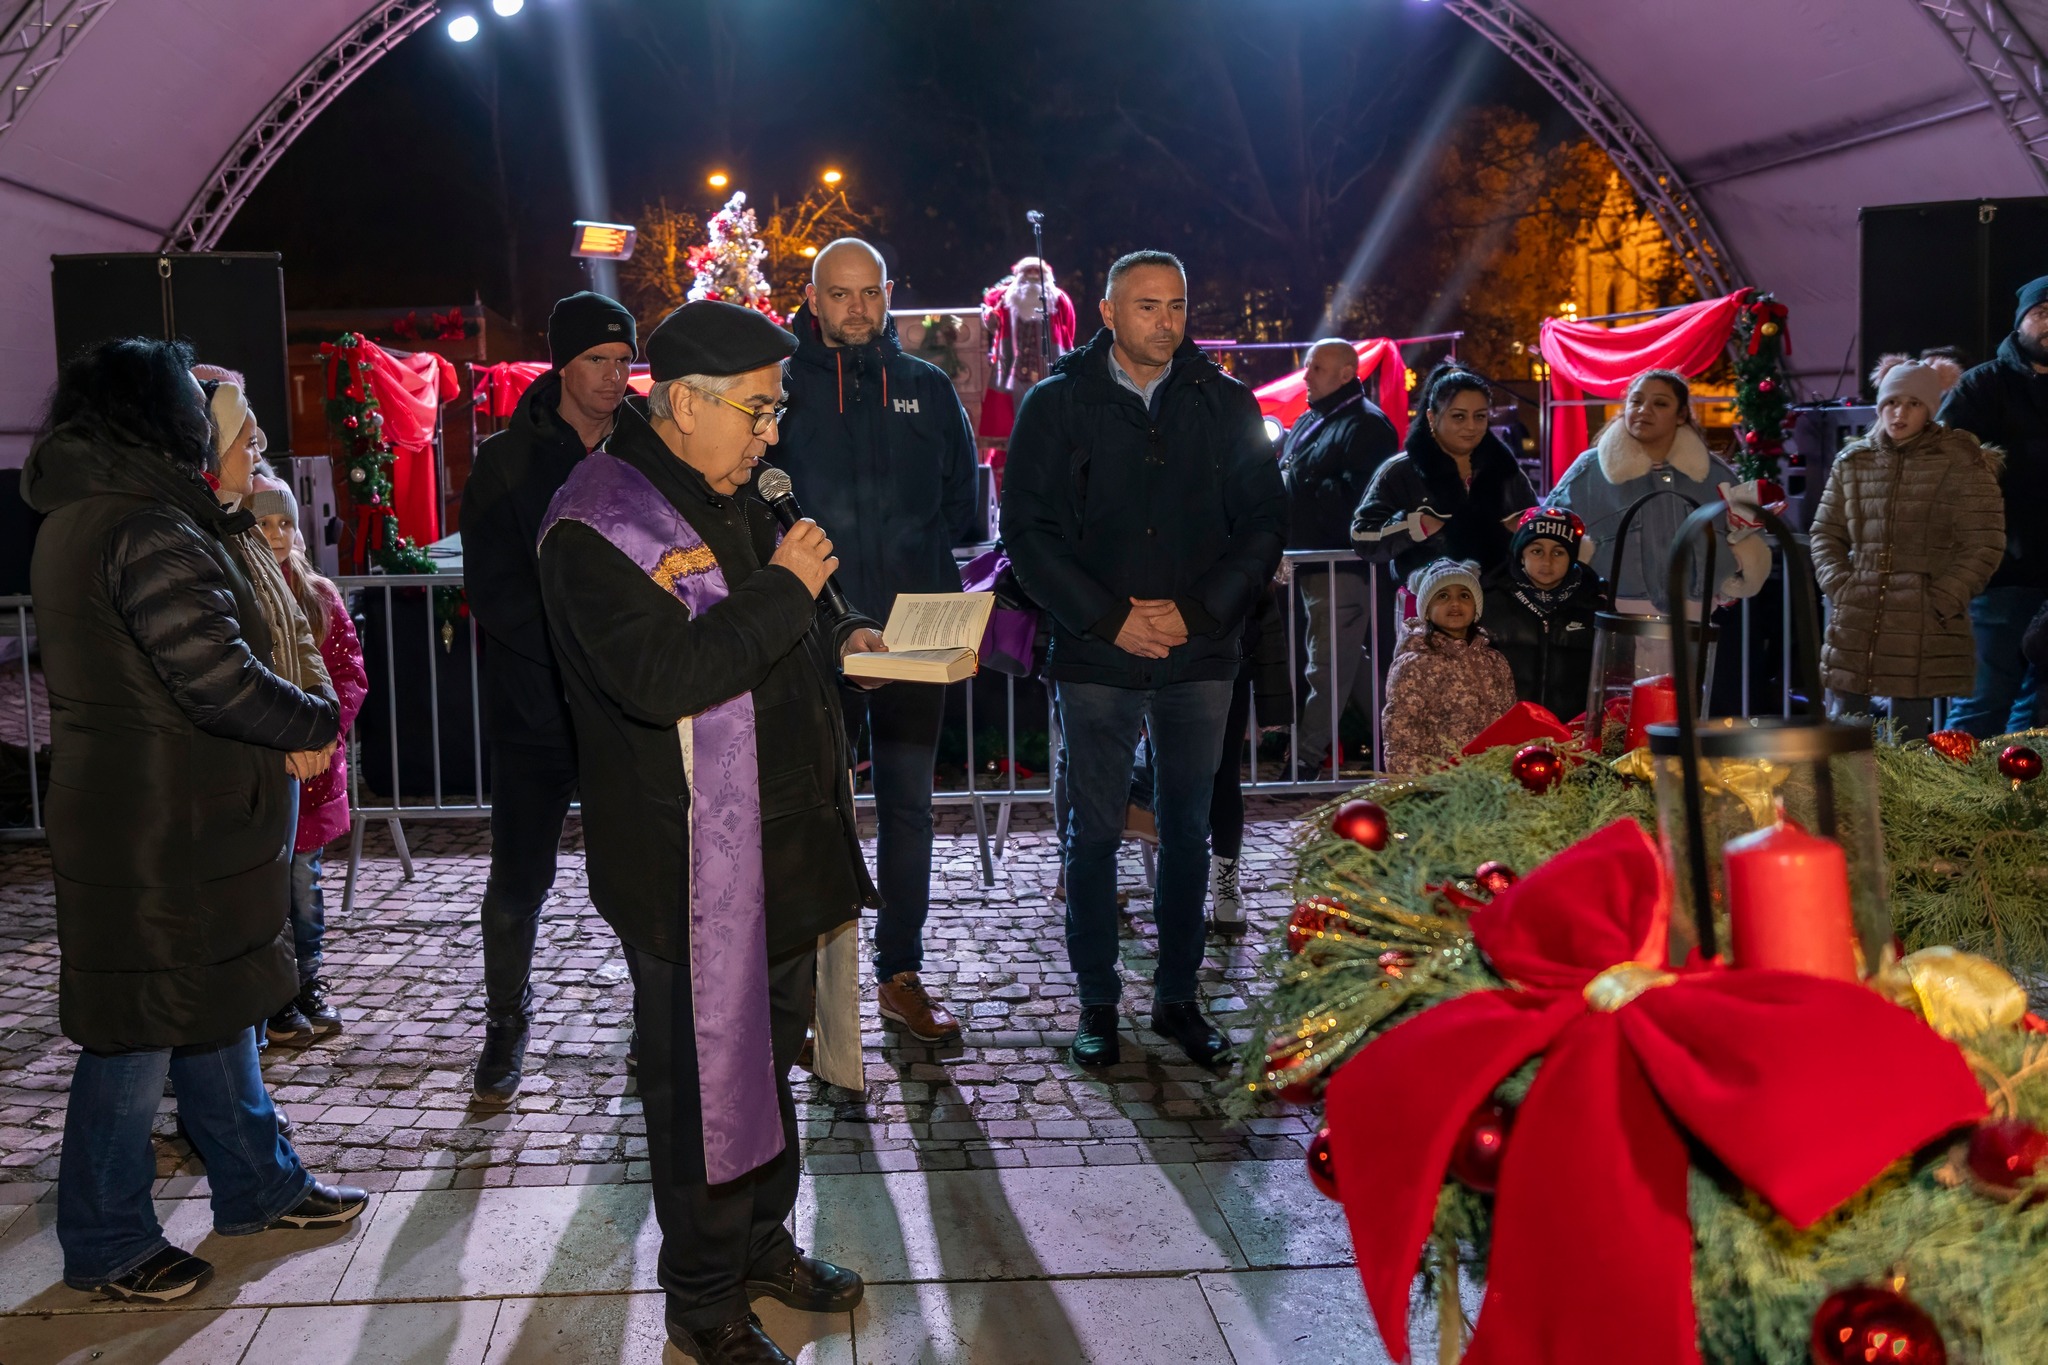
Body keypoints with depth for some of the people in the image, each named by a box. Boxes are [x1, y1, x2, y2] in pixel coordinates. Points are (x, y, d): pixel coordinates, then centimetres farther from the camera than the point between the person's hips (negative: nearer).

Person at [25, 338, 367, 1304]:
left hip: (160, 815, 10)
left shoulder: (77, 519, 10)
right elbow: (220, 681, -27)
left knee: (211, 1003, 20)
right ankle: (104, 1245, 20)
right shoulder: (148, 533, -23)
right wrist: (319, 720, -11)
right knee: (145, 1026, 4)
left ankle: (256, 1185, 35)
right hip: (162, 828, -10)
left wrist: (233, 529, 13)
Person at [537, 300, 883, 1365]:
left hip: (778, 839, 9)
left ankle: (764, 1239, 38)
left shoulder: (725, 496, 14)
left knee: (769, 1048, 20)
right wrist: (786, 589, -22)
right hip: (687, 864, -9)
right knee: (704, 1072, 3)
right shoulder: (600, 519, -17)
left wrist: (833, 643, 9)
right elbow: (660, 676, -29)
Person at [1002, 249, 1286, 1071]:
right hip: (1096, 660, -1)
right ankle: (1097, 1002, 17)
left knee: (1188, 831, 9)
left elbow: (1263, 524, 4)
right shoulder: (1057, 405, 1)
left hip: (1200, 656, 2)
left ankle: (1178, 996, 22)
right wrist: (1110, 618, -12)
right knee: (1094, 832, 4)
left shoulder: (1225, 404, 5)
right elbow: (1028, 531, -3)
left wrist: (1196, 612, -10)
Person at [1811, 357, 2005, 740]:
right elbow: (1826, 532, 17)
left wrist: (1942, 600, -9)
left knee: (1908, 741, 2)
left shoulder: (1961, 463, -1)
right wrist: (1838, 586, 2)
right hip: (1854, 623, 3)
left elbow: (1984, 545, -2)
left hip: (1924, 630, -3)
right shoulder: (1852, 461, 10)